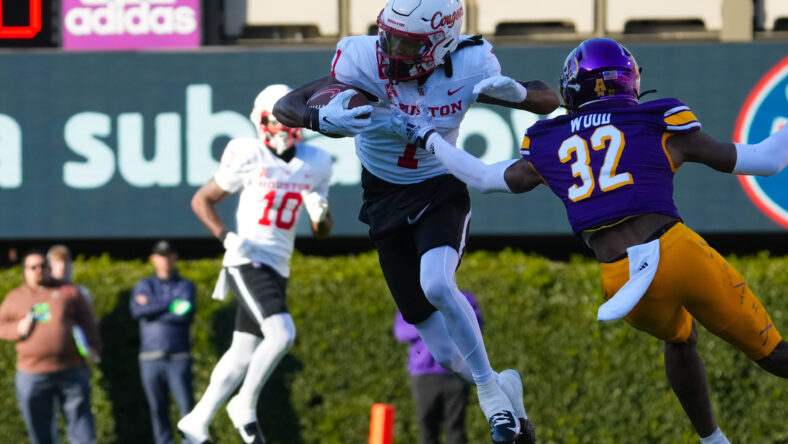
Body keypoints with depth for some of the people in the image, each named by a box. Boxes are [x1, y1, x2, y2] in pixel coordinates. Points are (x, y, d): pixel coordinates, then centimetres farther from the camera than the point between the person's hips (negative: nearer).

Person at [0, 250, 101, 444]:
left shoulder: (69, 291, 10)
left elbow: (87, 323, 9)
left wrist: (92, 347, -6)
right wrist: (18, 330, -7)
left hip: (71, 371, 0)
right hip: (32, 375, 0)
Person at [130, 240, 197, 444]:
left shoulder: (186, 286, 9)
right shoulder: (144, 286, 13)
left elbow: (187, 314, -11)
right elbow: (137, 310, -9)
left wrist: (152, 311, -7)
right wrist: (170, 305, -11)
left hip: (179, 358, -2)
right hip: (151, 359, 2)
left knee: (187, 407, -10)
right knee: (158, 410, 1)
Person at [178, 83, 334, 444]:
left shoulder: (315, 164, 7)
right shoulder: (249, 158, -8)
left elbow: (322, 231, 15)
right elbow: (201, 200, 1)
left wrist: (321, 215, -8)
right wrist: (227, 238, -13)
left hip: (277, 268, 6)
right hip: (248, 263, -6)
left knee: (244, 353, 9)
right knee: (282, 334, -23)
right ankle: (245, 407, -4)